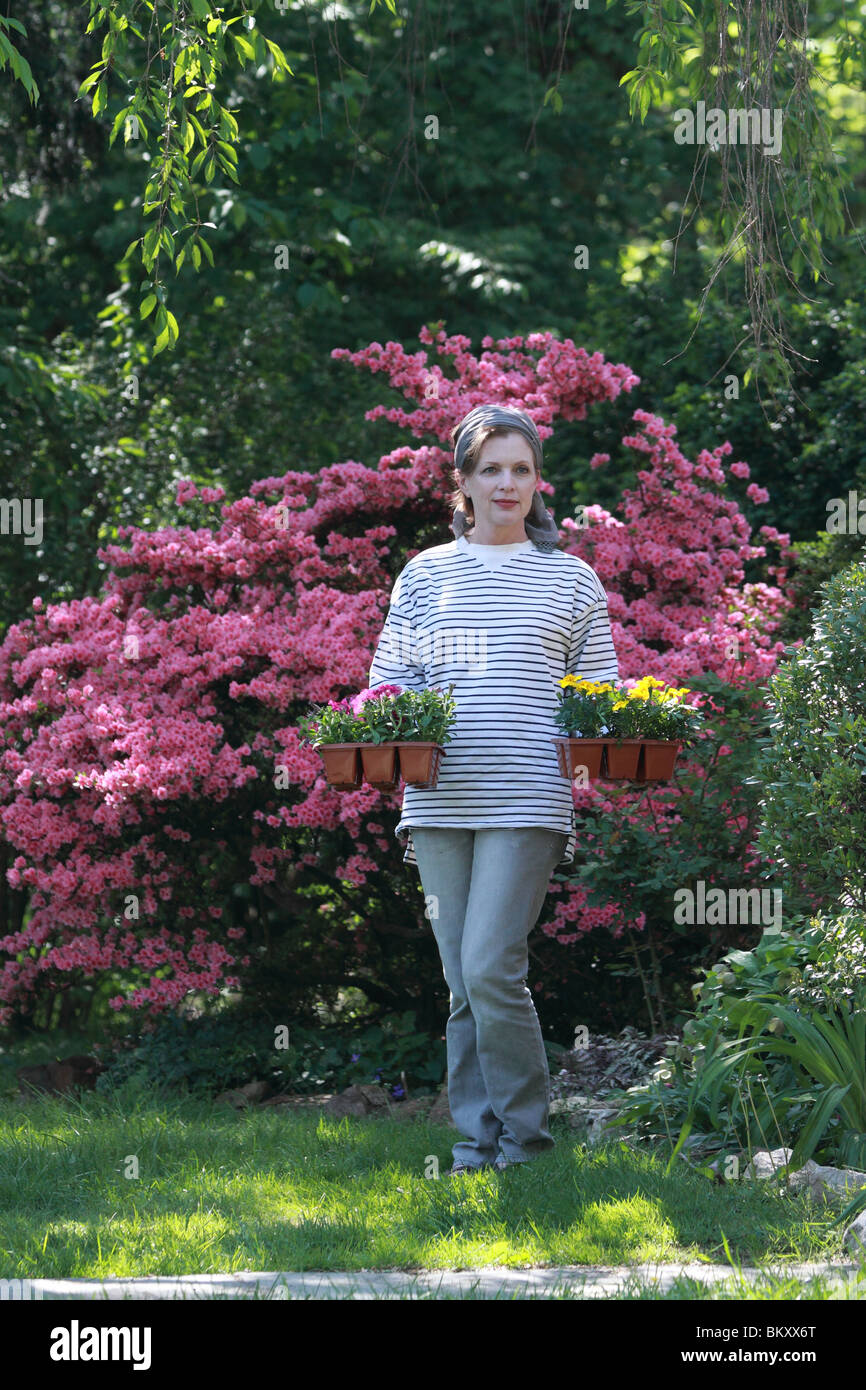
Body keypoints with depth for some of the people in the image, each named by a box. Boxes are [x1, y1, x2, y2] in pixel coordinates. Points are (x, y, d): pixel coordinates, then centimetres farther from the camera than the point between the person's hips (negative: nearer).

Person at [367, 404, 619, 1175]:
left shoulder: (572, 580, 9)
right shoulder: (424, 576, 12)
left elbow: (601, 695, 12)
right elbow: (388, 680, 13)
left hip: (527, 804, -3)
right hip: (440, 800, 3)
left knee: (490, 968, -13)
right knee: (462, 980, 5)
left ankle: (526, 1129, 0)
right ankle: (478, 1134, 15)